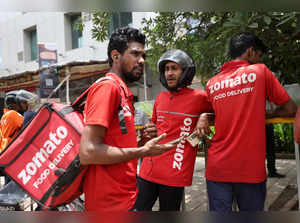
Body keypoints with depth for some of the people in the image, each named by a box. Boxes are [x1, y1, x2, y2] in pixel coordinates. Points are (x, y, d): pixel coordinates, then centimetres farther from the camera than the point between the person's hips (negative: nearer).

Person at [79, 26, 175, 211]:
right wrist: (143, 151, -17)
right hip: (111, 203, -9)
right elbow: (88, 152, -24)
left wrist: (140, 138, 2)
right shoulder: (107, 86, -16)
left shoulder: (123, 92, 11)